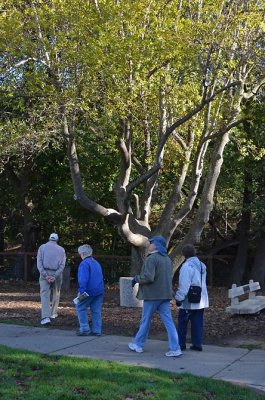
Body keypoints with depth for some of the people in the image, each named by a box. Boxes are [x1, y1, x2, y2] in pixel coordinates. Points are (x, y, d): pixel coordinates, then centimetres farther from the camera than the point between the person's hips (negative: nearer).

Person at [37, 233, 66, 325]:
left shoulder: (42, 247, 6)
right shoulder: (61, 249, 8)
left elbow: (39, 263, -4)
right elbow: (62, 265, -3)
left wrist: (45, 275, -10)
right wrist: (55, 276, -10)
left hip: (45, 273, -1)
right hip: (57, 273, 1)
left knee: (45, 294, -6)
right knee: (55, 293, 19)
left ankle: (46, 317, -19)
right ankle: (53, 313, 28)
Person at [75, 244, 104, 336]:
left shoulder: (84, 264, -11)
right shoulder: (96, 263, 18)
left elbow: (83, 279, -21)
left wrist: (81, 291, -21)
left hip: (90, 291, -8)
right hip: (99, 291, 8)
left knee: (80, 307, 5)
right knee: (96, 310, 10)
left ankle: (85, 329, 2)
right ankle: (97, 330, 11)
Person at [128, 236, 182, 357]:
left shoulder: (151, 259, -15)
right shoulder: (167, 259, 13)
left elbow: (148, 277, -23)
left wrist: (136, 279, -7)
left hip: (152, 295, -7)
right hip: (165, 295, 7)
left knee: (145, 321, 8)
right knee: (168, 321, 3)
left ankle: (138, 345, 22)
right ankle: (175, 348, -1)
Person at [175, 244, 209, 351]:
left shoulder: (187, 266, -17)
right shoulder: (202, 266, 11)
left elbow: (184, 285, -19)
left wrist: (179, 298, -11)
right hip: (201, 301, 8)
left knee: (182, 322, 5)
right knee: (197, 322, 9)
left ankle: (181, 344, 9)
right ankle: (197, 344, 9)